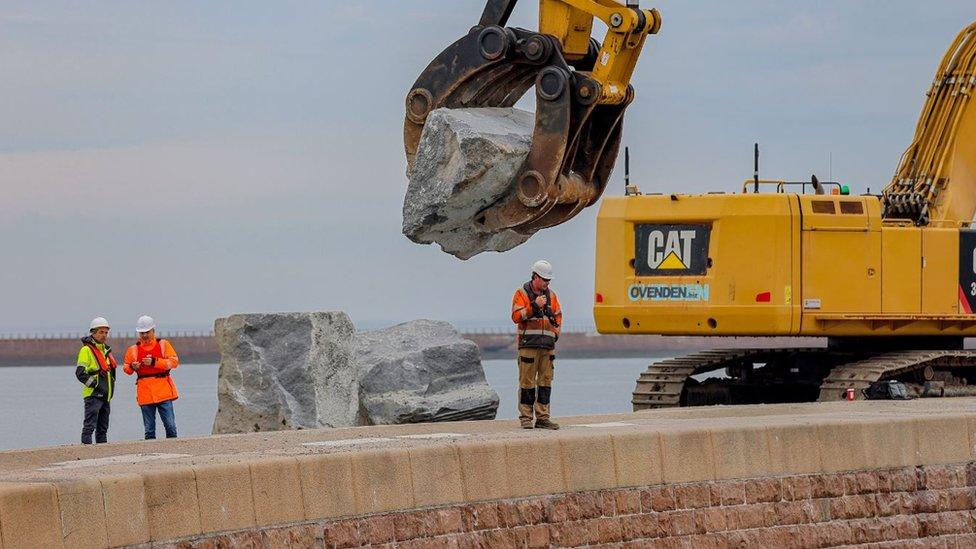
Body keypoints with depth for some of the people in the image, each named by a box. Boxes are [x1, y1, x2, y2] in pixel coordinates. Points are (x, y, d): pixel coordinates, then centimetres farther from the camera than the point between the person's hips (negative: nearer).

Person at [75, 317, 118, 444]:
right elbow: (80, 373, -16)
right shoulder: (86, 350, -9)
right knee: (89, 426, -13)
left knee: (103, 429, 12)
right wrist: (95, 385, -18)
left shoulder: (105, 349, 17)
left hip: (105, 396, 9)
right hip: (93, 395, -9)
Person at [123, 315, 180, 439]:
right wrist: (132, 367, -7)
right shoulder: (133, 349, 11)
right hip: (145, 394, 2)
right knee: (149, 429, 3)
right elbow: (126, 368, 16)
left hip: (163, 391, -2)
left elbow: (174, 362, -5)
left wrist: (154, 362, -14)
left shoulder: (164, 345, 6)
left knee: (170, 425, -4)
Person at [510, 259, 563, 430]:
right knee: (527, 381, -5)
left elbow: (558, 317, 24)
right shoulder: (522, 294, 0)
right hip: (528, 344, -5)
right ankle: (526, 418, -2)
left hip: (548, 345, 5)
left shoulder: (551, 295, 16)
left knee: (546, 381, 4)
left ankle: (543, 417, 7)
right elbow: (516, 316, -10)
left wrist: (555, 333, 10)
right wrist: (534, 306, -18)